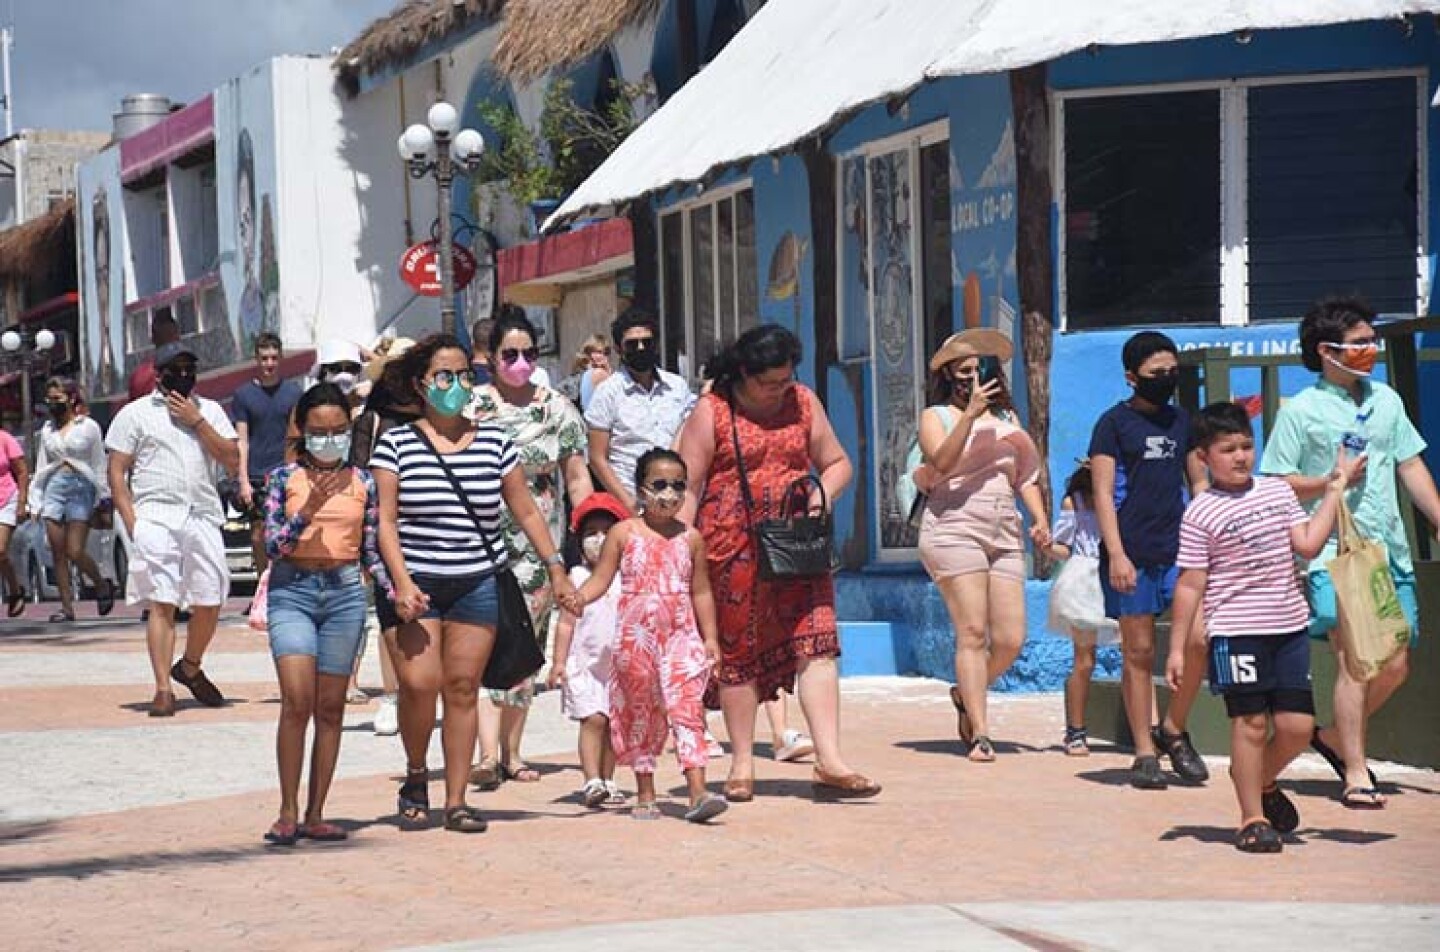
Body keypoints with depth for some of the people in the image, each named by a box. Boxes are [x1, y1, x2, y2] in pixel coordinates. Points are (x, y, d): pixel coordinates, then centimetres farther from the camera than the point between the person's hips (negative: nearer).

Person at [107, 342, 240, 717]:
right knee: (162, 603, -9)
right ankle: (163, 689, -8)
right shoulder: (136, 413, 8)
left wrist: (196, 422, -2)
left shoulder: (210, 411, 16)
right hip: (156, 516, -3)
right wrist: (131, 523, -6)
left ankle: (190, 667, 27)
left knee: (210, 602, 2)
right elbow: (117, 472, 5)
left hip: (203, 517, 3)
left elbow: (232, 461, 5)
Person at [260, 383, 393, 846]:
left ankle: (315, 815, 10)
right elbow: (273, 544, -4)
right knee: (297, 701, -13)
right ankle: (288, 811, -5)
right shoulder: (285, 477, 2)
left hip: (345, 592, 2)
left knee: (331, 708, 4)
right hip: (292, 590, -2)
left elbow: (372, 550, 11)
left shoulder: (363, 483, 7)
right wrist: (310, 508, -17)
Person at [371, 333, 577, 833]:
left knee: (463, 689, 0)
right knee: (419, 684, -14)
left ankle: (456, 800, 6)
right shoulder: (397, 445, 2)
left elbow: (526, 512, 14)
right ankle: (415, 774, 12)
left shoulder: (495, 441, 9)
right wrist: (401, 582, -15)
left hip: (477, 583, 2)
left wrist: (557, 569, 9)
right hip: (417, 584, -2)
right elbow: (384, 520, -4)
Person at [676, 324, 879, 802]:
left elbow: (837, 462, 18)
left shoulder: (803, 403, 9)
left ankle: (829, 761, -12)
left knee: (816, 642, -9)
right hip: (732, 546, -3)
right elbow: (687, 488, -5)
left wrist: (824, 491, -5)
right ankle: (742, 765, 14)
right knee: (737, 651, 4)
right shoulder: (712, 412, -2)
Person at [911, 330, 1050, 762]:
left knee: (1011, 640, -2)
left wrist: (1040, 518, 4)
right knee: (972, 634, -12)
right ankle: (979, 734, -9)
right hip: (955, 531, -5)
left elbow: (1025, 475, 20)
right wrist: (971, 413, -20)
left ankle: (967, 696, 25)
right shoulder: (936, 416, 6)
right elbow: (941, 461, -13)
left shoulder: (1006, 416, 21)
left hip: (1005, 536, 5)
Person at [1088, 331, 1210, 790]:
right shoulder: (1114, 422, 1)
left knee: (1195, 639, -12)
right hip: (1133, 553, -4)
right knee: (1139, 653, 0)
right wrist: (1116, 554, -13)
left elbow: (1199, 483, 22)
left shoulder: (1181, 421, 15)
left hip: (1179, 549, 4)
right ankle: (1145, 753, 8)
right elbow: (1103, 493, -4)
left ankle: (1173, 730, 8)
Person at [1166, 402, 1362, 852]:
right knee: (1251, 722, -2)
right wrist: (1178, 647, -7)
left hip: (1289, 627, 5)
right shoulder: (1201, 514, -5)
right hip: (1236, 632, -5)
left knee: (1297, 725, 3)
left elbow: (1308, 545, 1)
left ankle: (1262, 781, 32)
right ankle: (1253, 819, 10)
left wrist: (1334, 489, 3)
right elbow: (1190, 584, -5)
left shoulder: (1278, 491, 10)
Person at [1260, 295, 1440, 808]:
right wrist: (1331, 483, -16)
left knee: (1395, 666, 7)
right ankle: (1355, 775, -10)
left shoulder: (1386, 399, 14)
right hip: (1333, 554, -6)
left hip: (1389, 552, 6)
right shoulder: (1300, 411, -2)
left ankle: (1336, 738, 28)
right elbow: (1275, 485, -3)